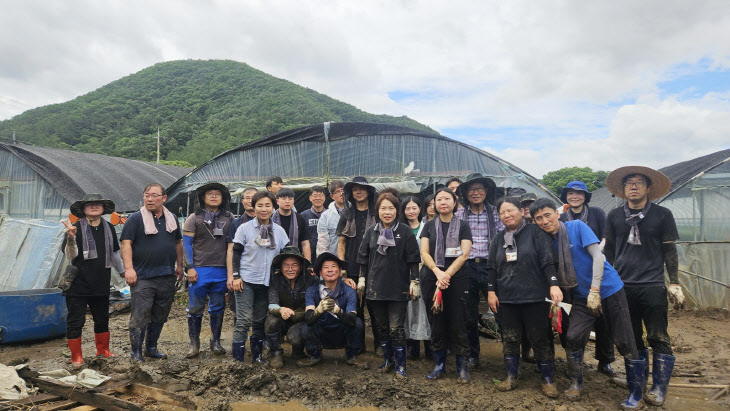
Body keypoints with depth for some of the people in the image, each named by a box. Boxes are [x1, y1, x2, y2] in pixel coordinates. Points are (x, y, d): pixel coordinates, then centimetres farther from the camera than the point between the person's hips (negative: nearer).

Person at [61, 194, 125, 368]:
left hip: (101, 284, 4)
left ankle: (103, 349, 33)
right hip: (78, 284, -4)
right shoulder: (77, 228, -7)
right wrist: (71, 238, -33)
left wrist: (123, 272, 28)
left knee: (102, 319, 15)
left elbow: (114, 253, 20)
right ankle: (76, 356, 15)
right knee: (76, 321, 2)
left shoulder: (108, 228, 7)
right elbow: (70, 255, -15)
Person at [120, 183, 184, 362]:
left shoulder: (172, 218, 13)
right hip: (142, 277, -5)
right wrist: (128, 268, -16)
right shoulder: (135, 218, -2)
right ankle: (136, 352, 8)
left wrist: (179, 266, 16)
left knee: (160, 316, 13)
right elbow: (126, 243, -8)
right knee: (140, 316, -4)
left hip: (167, 277, 5)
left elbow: (178, 243, 20)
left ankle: (151, 347, 27)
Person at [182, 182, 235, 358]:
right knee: (196, 308, 3)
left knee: (218, 308, 10)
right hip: (199, 270, -2)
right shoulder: (194, 218, 3)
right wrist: (190, 268, -8)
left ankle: (216, 342, 22)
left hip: (222, 271, 2)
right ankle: (194, 343, 15)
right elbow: (186, 243, 0)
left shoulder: (229, 218, 9)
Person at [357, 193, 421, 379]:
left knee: (396, 328, -4)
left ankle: (400, 365, 10)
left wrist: (414, 282, -6)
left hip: (398, 287, -4)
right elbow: (364, 258, 13)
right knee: (381, 327, 12)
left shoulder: (405, 231, -2)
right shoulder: (371, 231, 8)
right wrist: (362, 279, 10)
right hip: (376, 286, 4)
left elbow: (413, 259, -2)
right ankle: (387, 360, 27)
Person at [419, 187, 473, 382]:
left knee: (457, 324, -2)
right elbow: (424, 253, 2)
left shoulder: (463, 226, 5)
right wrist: (437, 272, -15)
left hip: (457, 281, -2)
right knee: (437, 323, 6)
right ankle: (439, 365, 18)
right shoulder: (429, 226, 10)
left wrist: (446, 275, -14)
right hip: (432, 280, 2)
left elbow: (464, 254, -5)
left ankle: (462, 367, 10)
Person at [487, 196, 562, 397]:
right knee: (510, 339, 9)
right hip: (507, 299, 4)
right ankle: (511, 377, 21)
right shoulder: (498, 239, 14)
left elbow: (548, 261, -8)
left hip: (535, 297, -4)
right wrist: (491, 291, 8)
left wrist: (554, 284, -18)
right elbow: (492, 268, 15)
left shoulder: (536, 232, -1)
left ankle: (547, 380, 17)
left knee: (540, 339, 3)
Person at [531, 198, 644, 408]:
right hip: (581, 296, 4)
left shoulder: (577, 227, -12)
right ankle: (576, 383, 18)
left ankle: (636, 393, 17)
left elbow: (598, 256, -18)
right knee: (573, 337, -4)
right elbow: (555, 273, 11)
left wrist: (594, 290, -25)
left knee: (625, 342, 0)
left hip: (608, 289, -4)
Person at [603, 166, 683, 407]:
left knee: (658, 338, -1)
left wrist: (674, 283, -1)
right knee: (632, 338, 11)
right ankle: (638, 380, 25)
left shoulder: (662, 215, 2)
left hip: (653, 285, -2)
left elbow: (669, 251, 4)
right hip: (623, 286, 3)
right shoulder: (614, 216, 8)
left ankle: (660, 388, 11)